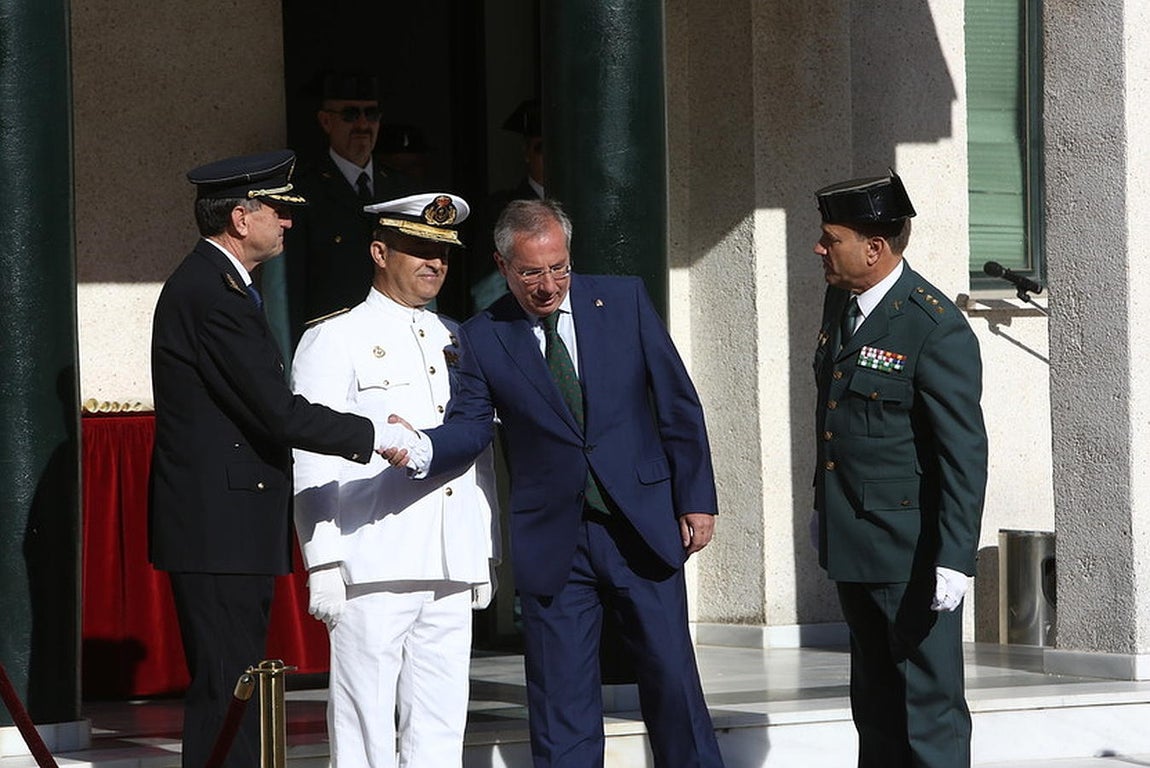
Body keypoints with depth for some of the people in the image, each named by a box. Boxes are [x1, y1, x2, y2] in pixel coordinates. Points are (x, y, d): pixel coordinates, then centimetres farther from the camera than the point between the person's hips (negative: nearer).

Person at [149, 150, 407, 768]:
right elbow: (279, 414, -20)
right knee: (225, 693, -9)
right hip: (220, 527, -11)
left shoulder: (210, 281, 17)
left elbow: (259, 405, 21)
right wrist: (374, 435, -9)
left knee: (230, 690, 12)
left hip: (222, 525, 11)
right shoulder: (214, 293, -17)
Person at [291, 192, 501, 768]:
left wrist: (486, 555, 17)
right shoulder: (334, 340, -1)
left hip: (452, 568, 6)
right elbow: (314, 460, -6)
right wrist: (323, 563, -12)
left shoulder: (455, 341, 18)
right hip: (375, 565, -6)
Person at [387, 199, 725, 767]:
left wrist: (696, 499, 1)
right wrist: (422, 449, -31)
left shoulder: (624, 301, 2)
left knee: (673, 681, 4)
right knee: (560, 701, 2)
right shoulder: (482, 338, 1)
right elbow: (471, 423, -9)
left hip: (643, 528, 0)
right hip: (552, 543, 0)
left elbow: (678, 404, 5)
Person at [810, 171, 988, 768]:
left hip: (910, 549, -9)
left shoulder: (936, 328, -19)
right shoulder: (839, 302, 7)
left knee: (929, 699, -3)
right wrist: (823, 506, 23)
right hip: (852, 540, 9)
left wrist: (955, 559, -22)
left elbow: (965, 452, -19)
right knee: (873, 696, 16)